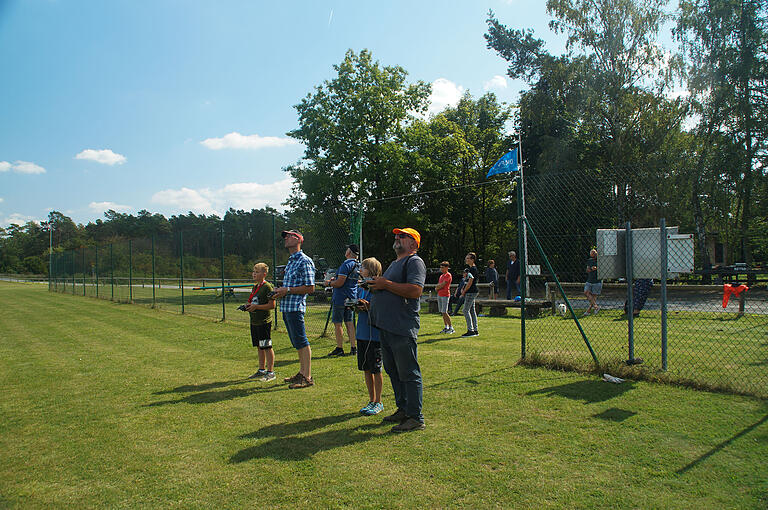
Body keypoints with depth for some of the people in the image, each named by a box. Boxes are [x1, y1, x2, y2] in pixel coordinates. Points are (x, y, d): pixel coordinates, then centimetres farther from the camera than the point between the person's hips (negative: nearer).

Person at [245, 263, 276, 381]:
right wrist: (248, 305, 6)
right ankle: (261, 370, 26)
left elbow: (271, 305, -18)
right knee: (259, 347, 16)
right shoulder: (255, 287, 15)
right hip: (254, 321, 9)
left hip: (264, 321, -9)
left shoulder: (267, 286, -13)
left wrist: (256, 307, -20)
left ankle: (270, 372, 3)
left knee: (267, 347, -4)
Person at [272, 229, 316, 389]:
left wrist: (288, 290, -16)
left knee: (301, 342, -7)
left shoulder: (304, 261, -10)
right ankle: (302, 373, 22)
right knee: (297, 343, 14)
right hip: (286, 307, 10)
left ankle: (307, 377, -4)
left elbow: (310, 287, -15)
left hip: (295, 307, -10)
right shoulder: (290, 261, 20)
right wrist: (280, 290, 10)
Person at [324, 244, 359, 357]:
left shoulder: (346, 264, -16)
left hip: (340, 298, -8)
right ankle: (353, 348, 10)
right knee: (349, 323, 11)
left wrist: (329, 283, -2)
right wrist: (334, 280, 21)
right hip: (351, 298, 8)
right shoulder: (358, 266, 11)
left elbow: (339, 283, -19)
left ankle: (339, 348, 3)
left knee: (337, 323, 0)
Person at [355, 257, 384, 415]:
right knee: (366, 369, 13)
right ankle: (371, 400, 26)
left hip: (375, 335, -7)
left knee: (376, 369, 2)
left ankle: (378, 402, 15)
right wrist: (355, 306, -3)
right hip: (362, 334, 7)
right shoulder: (360, 289, 11)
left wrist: (368, 306, -24)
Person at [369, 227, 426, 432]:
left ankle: (415, 418, 4)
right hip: (385, 327, 10)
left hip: (403, 329, -10)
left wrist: (386, 284, -16)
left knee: (409, 374, -4)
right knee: (393, 372, 17)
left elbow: (415, 290, -22)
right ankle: (403, 410, 29)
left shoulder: (414, 262, -7)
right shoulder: (394, 263, 23)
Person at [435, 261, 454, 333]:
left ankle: (451, 328, -6)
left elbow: (442, 285, -15)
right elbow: (438, 285, 16)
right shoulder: (441, 275, 19)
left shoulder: (448, 275, -8)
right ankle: (446, 327, 14)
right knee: (442, 312, 8)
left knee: (444, 312, -11)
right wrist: (440, 286, -5)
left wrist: (437, 287, 2)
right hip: (439, 295, 9)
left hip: (445, 295, -9)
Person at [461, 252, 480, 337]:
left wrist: (464, 291, -11)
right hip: (471, 292, 10)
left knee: (466, 310, -10)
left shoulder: (473, 269, -15)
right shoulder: (469, 267, 16)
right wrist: (463, 289, 10)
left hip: (471, 292, -10)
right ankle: (475, 330, 16)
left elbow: (470, 282, -19)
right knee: (472, 310, 11)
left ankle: (470, 330, -9)